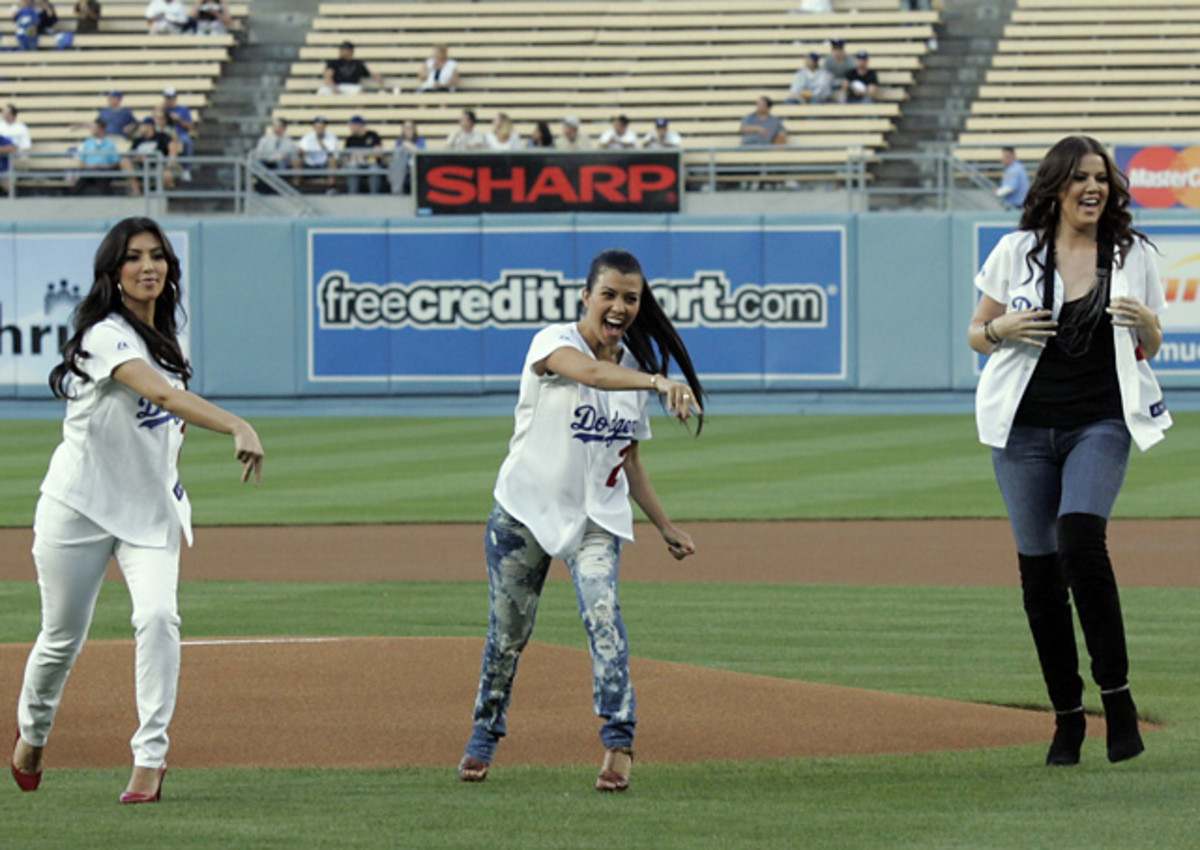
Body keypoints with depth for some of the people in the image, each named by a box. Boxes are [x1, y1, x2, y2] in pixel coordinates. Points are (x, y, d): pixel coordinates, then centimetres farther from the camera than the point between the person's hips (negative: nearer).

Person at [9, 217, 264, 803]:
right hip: (80, 507, -5)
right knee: (63, 637, 6)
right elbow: (160, 392, -35)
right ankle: (32, 733, 34)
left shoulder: (160, 337, 7)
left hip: (150, 510, 5)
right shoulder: (107, 336, -18)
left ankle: (150, 757, -19)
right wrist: (237, 427, -48)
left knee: (157, 615, -18)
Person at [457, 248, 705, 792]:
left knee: (601, 608, -22)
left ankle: (618, 743, -29)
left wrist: (664, 525, 13)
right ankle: (484, 738, 29)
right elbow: (590, 372, -36)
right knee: (507, 631, 6)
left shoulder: (635, 368, 6)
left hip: (596, 518, 2)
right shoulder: (554, 343, -11)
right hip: (526, 510, -2)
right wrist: (656, 382, -53)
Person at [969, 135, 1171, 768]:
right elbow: (977, 336, 10)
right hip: (1025, 427, 1)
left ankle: (1116, 694, -17)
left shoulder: (1133, 257, 6)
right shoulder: (1018, 252, 4)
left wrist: (1146, 324, -10)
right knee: (1038, 567, 0)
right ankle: (1066, 716, 11)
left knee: (1079, 537, -25)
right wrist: (1002, 327, -12)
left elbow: (1150, 350, 13)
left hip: (1101, 424, -1)